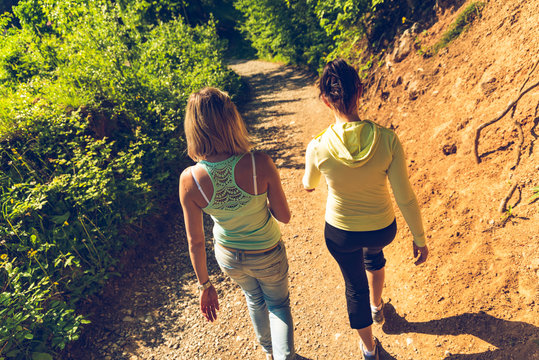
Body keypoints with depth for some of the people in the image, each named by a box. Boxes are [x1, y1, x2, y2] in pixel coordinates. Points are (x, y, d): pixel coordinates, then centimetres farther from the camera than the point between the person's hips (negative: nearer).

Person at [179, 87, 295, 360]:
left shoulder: (189, 180, -26)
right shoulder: (260, 164, -32)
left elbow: (195, 241, -15)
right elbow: (284, 216, -18)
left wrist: (204, 285, 0)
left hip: (228, 257, 3)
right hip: (267, 255, -3)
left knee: (254, 299, 35)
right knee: (278, 304, 31)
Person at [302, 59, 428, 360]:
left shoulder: (319, 148, -25)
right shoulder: (387, 139, -25)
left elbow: (310, 186, -3)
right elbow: (405, 197, -18)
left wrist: (309, 181, 22)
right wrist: (420, 239, -2)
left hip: (341, 233, -1)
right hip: (383, 229, 2)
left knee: (355, 285, 26)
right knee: (373, 254, 39)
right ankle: (377, 307, 65)